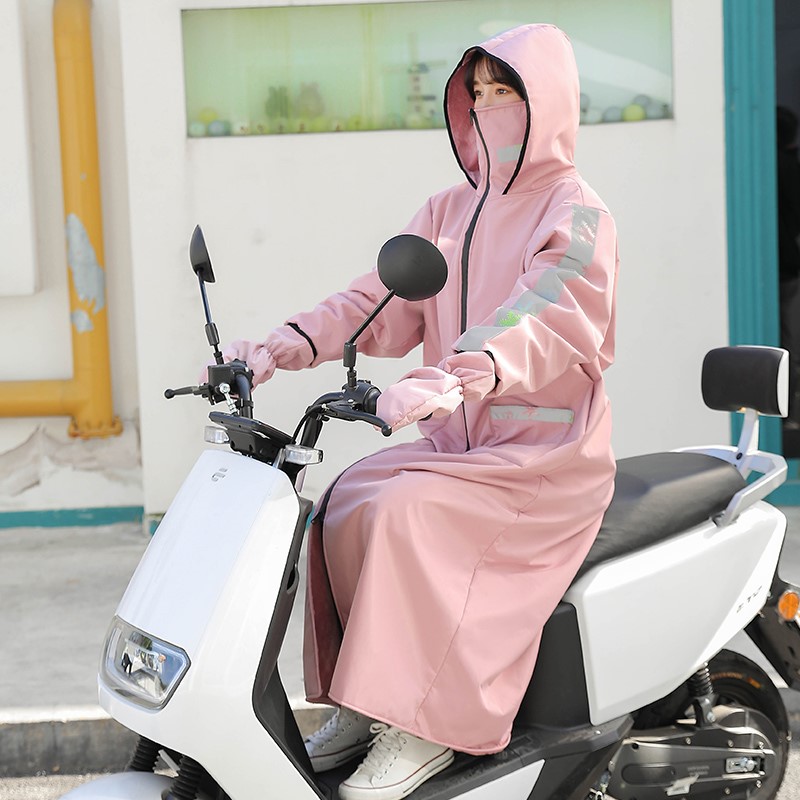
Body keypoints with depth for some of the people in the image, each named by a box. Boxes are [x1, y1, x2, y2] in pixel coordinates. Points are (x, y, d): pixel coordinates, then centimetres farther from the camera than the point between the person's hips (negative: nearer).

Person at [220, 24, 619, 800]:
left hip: (546, 453, -7)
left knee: (406, 511, -28)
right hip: (456, 440, 7)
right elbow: (380, 301, 4)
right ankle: (361, 703, -3)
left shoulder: (576, 215, -8)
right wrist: (280, 347, -13)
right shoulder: (450, 211, 14)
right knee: (340, 505, -13)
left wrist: (452, 380, -46)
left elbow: (544, 324, -28)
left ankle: (424, 724, -19)